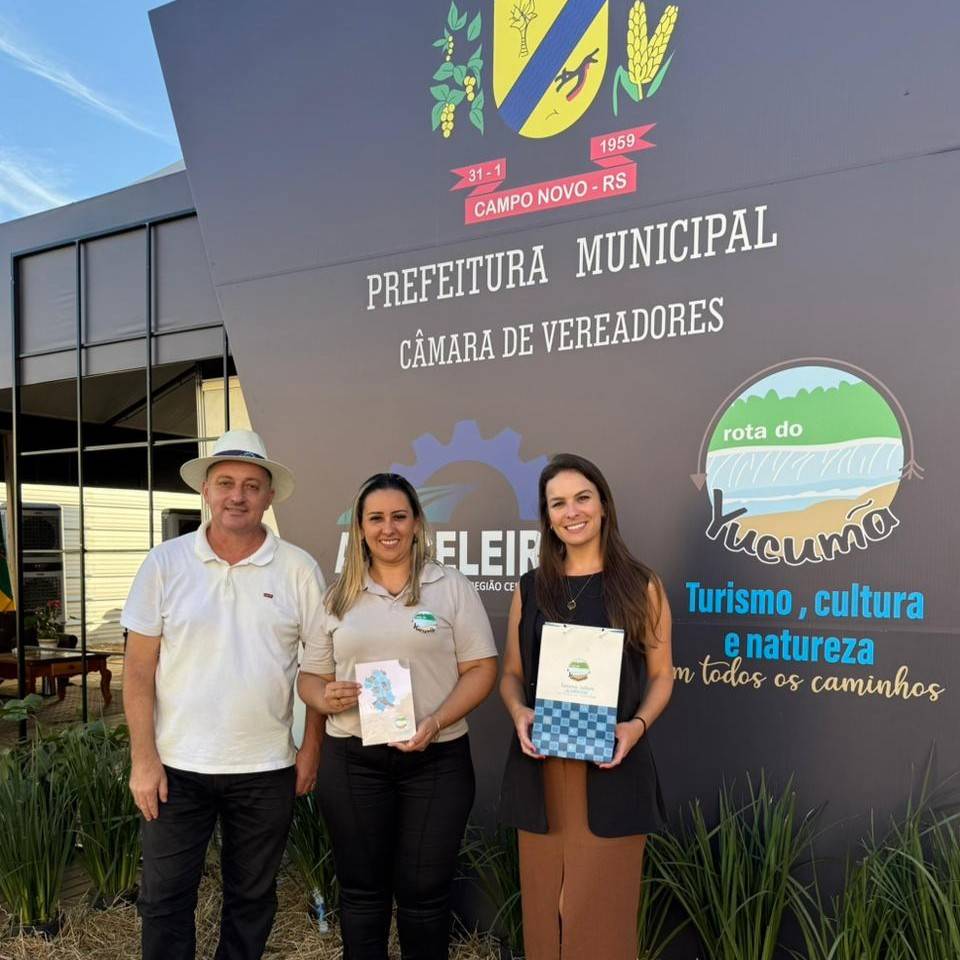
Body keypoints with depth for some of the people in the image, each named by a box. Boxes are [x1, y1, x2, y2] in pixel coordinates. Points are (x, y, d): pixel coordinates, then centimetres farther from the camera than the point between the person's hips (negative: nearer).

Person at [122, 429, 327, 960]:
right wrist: (143, 757, -6)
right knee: (164, 899, 10)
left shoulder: (298, 568, -4)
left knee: (252, 898, 16)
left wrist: (311, 748, -1)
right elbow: (139, 667, -2)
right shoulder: (164, 563, -4)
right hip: (177, 765, 0)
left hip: (267, 769, 1)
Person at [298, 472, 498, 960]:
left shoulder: (452, 587, 0)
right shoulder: (337, 597, 7)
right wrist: (326, 698, -13)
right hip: (351, 760, 2)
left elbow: (481, 668, -3)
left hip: (436, 760, -2)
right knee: (361, 891, 13)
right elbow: (310, 675, 10)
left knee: (423, 893, 8)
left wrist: (436, 722, -16)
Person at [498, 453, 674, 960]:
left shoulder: (641, 586, 1)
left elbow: (661, 674, 4)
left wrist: (637, 724, -13)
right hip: (541, 768, 3)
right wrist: (519, 713, -10)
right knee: (544, 904, 11)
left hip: (613, 766, -2)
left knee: (602, 908, 4)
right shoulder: (530, 589, 7)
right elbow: (511, 673, 10)